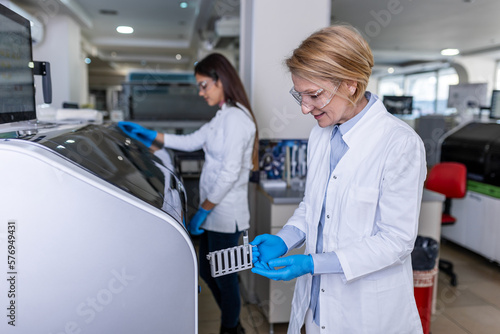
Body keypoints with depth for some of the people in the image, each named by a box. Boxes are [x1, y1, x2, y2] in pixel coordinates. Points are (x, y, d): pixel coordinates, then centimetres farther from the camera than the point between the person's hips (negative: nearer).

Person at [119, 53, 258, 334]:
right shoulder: (224, 117, 13)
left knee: (224, 278, 7)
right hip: (215, 211, 10)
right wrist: (151, 137, 15)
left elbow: (230, 173, -23)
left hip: (225, 214, -10)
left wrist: (203, 210, -16)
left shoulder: (236, 118, -19)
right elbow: (192, 142, 19)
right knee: (208, 272, 20)